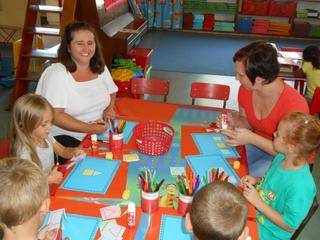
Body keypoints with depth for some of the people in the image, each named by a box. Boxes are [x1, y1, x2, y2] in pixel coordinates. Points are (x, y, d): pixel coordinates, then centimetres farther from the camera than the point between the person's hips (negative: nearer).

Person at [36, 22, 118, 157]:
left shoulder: (100, 68, 5)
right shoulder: (56, 74, -14)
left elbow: (111, 93, 22)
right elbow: (55, 116, -18)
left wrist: (109, 108, 0)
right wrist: (88, 128, -25)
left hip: (99, 133, 6)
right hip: (65, 137, -6)